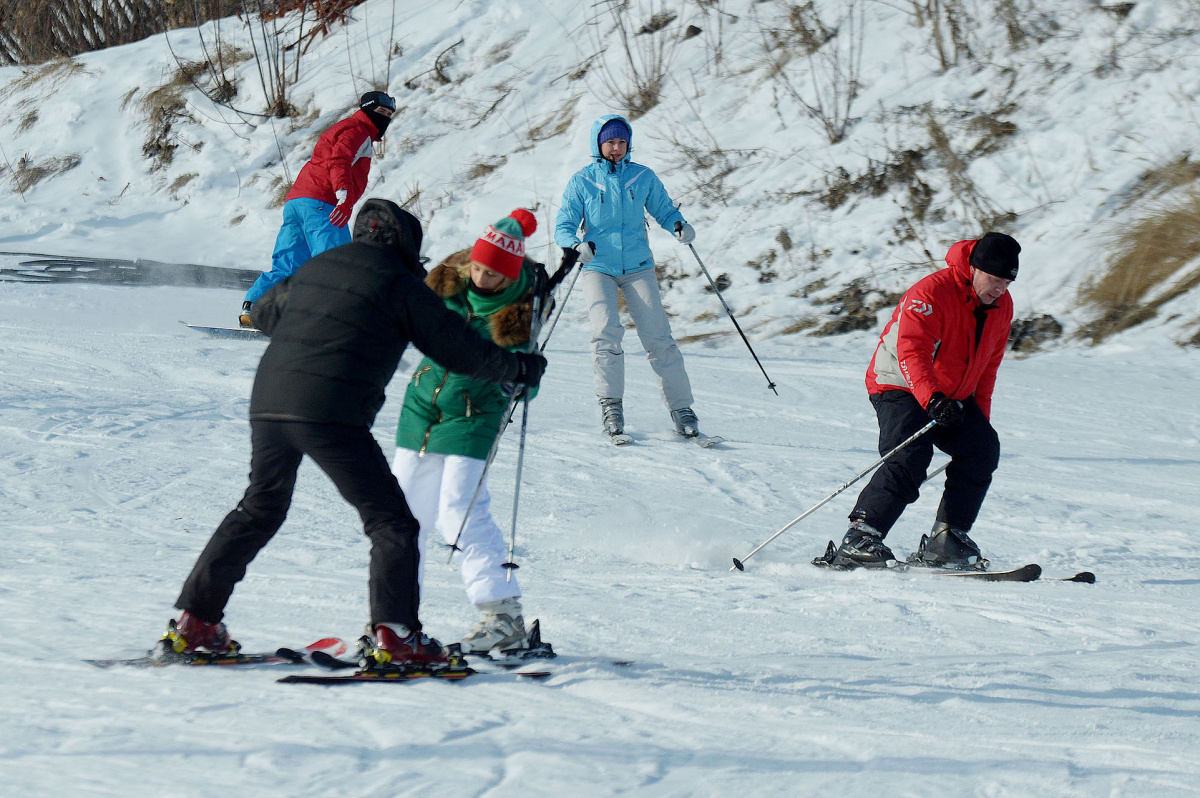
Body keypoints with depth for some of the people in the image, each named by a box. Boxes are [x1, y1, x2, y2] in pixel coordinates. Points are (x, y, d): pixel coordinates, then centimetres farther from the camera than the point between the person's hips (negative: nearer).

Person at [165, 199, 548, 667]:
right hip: (332, 413, -6)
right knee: (391, 521, 3)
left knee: (259, 510, 23)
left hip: (268, 403, 6)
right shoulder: (399, 283, 5)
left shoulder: (315, 268, 22)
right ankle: (393, 634, -10)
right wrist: (519, 368, 23)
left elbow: (263, 311, 40)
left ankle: (194, 621, 20)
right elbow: (460, 349, 7)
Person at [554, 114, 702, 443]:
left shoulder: (643, 178, 5)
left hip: (637, 266, 1)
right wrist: (577, 246, -22)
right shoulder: (581, 182, 1)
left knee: (658, 336, -9)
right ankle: (611, 406, -14)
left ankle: (681, 408, -4)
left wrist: (679, 226, -11)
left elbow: (663, 209, 12)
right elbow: (564, 228, 0)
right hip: (597, 268, -1)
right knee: (606, 330, -22)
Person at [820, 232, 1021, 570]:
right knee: (910, 457, -27)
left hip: (952, 397, 7)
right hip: (901, 387, -7)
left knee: (983, 447, -12)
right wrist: (932, 400, -46)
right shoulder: (931, 293, -23)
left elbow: (987, 365, 16)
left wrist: (981, 416, 12)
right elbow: (912, 351, -33)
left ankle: (945, 541, -10)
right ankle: (859, 540, -30)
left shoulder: (1001, 306, 3)